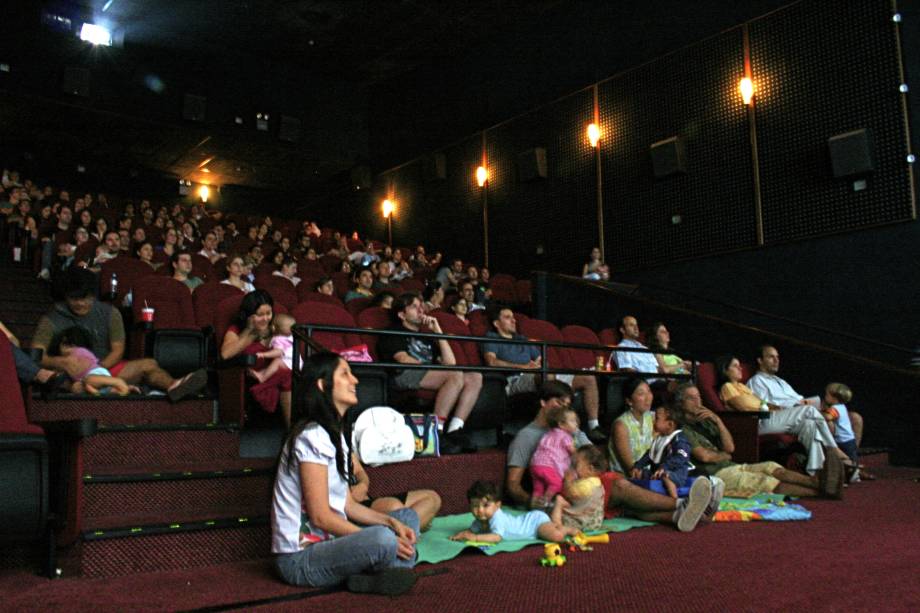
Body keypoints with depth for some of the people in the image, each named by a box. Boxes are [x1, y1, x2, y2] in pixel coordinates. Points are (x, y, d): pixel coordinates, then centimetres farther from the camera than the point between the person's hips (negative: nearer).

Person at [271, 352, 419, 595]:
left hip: (327, 540, 11)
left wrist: (392, 522, -2)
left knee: (408, 516, 12)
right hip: (300, 558, -11)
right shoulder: (312, 436, -18)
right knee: (384, 539, -34)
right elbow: (320, 516, -20)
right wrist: (382, 540, -17)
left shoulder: (334, 435, 14)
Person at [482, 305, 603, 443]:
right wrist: (523, 367, -14)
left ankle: (593, 427, -7)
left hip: (538, 377, 7)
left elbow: (540, 360, 28)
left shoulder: (523, 340, 34)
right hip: (515, 380, -7)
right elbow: (491, 361, -6)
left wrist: (537, 365, 1)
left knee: (589, 378, -3)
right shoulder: (492, 338, 13)